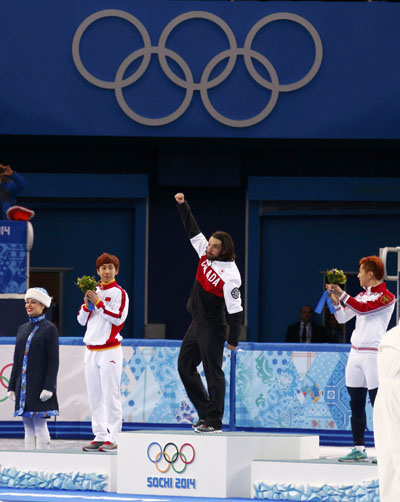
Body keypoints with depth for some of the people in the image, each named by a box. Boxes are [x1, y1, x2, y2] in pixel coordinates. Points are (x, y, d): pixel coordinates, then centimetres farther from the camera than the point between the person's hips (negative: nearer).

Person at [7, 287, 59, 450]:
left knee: (39, 425, -7)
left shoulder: (49, 329, -4)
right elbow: (17, 360, 16)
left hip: (39, 386, -6)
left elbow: (53, 361, -9)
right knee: (28, 427, 6)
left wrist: (49, 387, -17)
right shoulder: (22, 329, 15)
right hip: (23, 385, 6)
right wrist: (12, 386, 12)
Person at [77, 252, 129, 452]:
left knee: (111, 395, -8)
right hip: (91, 350, 7)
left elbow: (118, 319, -13)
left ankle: (112, 438, -8)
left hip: (110, 350, -7)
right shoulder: (94, 291, 15)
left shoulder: (119, 293, -2)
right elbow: (82, 320, 14)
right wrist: (87, 304, -3)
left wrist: (98, 303, -13)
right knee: (94, 396, 8)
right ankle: (99, 436, 12)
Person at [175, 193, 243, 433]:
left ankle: (214, 421, -4)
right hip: (197, 323, 9)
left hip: (212, 328, -9)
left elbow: (235, 309, -21)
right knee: (185, 366, 13)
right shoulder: (205, 253, 0)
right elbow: (193, 230, 14)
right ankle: (206, 412, 17)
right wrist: (183, 205, 10)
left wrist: (233, 340, -18)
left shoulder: (230, 275, -23)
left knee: (213, 372, -7)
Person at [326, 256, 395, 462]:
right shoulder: (361, 295, 18)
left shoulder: (387, 297, -7)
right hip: (355, 352, 8)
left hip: (373, 354, -8)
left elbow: (362, 308, -21)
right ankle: (359, 449, 12)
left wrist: (342, 294, -17)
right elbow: (342, 318, 18)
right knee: (356, 404, 7)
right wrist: (336, 300, 2)